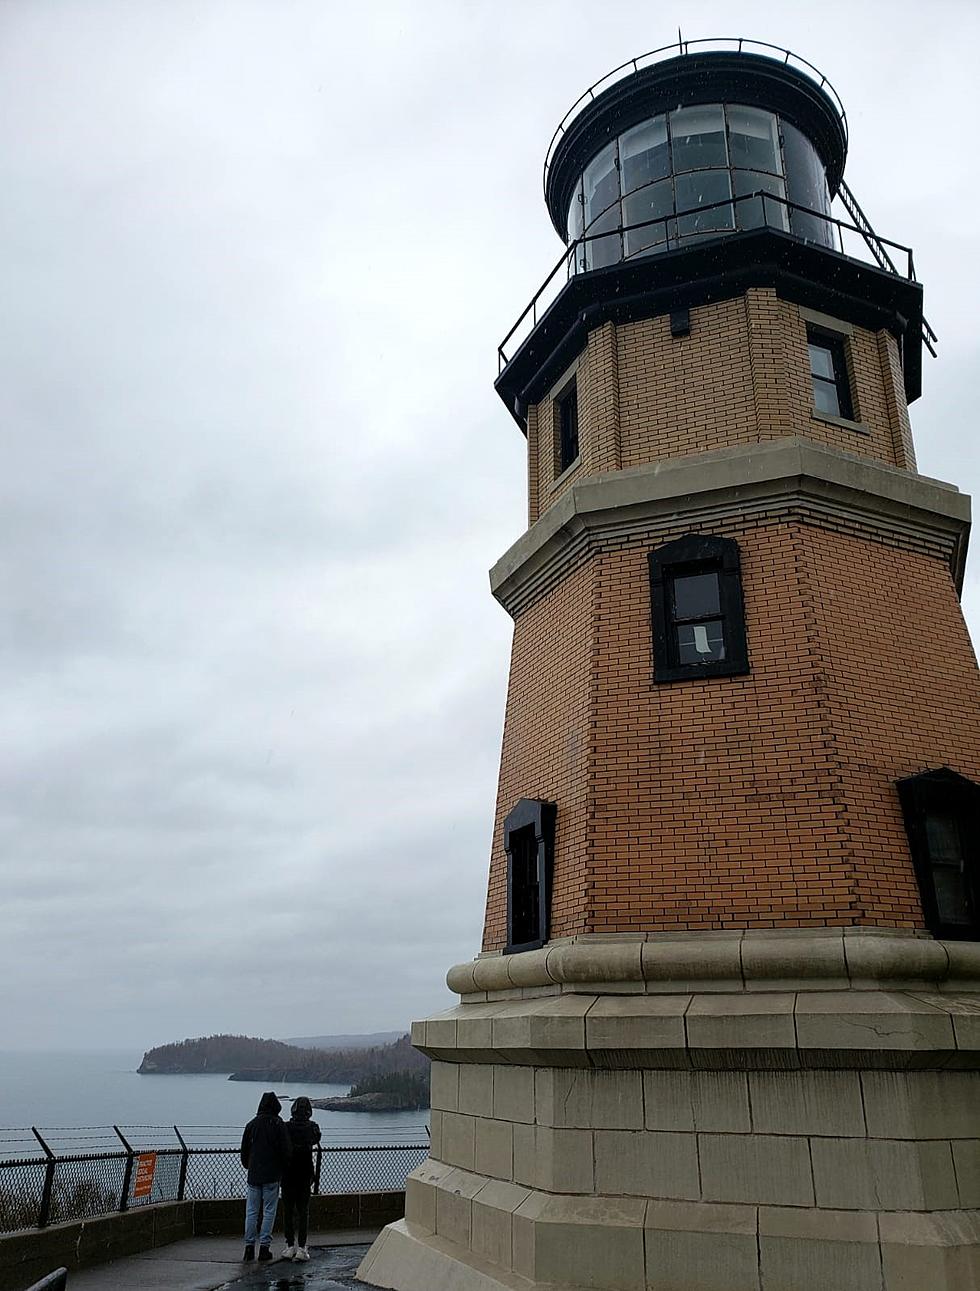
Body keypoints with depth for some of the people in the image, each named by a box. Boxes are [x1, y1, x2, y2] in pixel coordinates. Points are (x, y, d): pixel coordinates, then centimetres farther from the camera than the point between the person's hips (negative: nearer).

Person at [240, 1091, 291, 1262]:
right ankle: (264, 1246, 3)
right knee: (269, 1212, 4)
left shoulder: (251, 1124, 3)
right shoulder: (278, 1125, -7)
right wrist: (283, 1167, 10)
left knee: (251, 1212, 10)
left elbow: (244, 1150, 8)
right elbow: (287, 1150, -8)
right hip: (272, 1176, -3)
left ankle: (249, 1246, 9)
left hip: (253, 1176, 3)